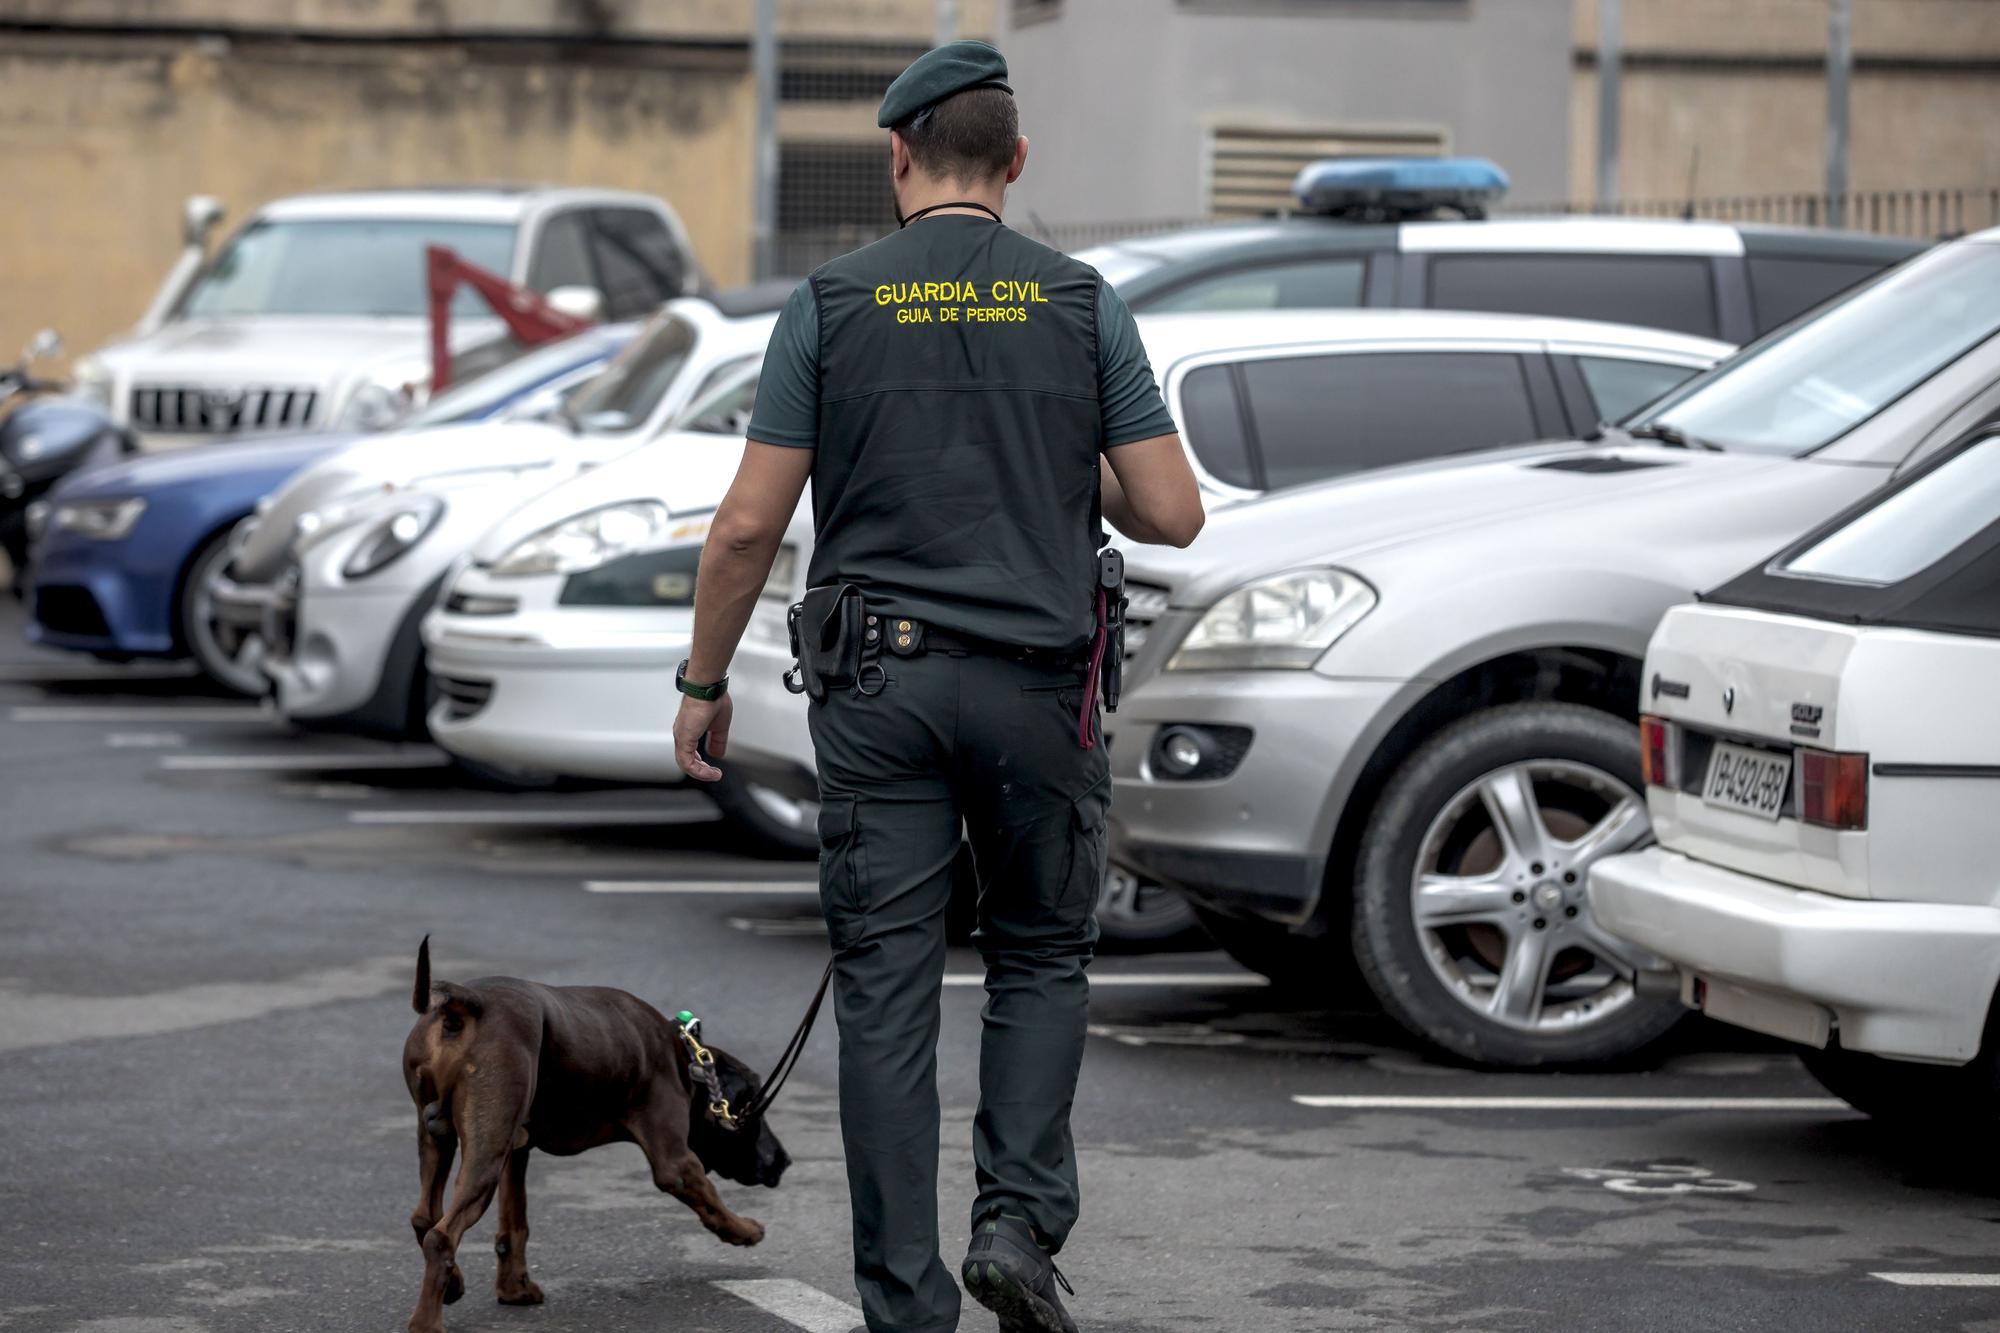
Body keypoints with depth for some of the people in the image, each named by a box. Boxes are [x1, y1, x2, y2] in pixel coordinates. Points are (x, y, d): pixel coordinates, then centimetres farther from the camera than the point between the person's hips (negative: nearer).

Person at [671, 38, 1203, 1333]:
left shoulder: (833, 304, -1)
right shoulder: (1082, 304, 2)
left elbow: (748, 525, -3)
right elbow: (1173, 515, -2)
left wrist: (705, 682, 9)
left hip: (880, 688, 0)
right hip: (1036, 687, 1)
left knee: (887, 993, 4)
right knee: (1041, 963, 18)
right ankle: (1021, 1223, 1)